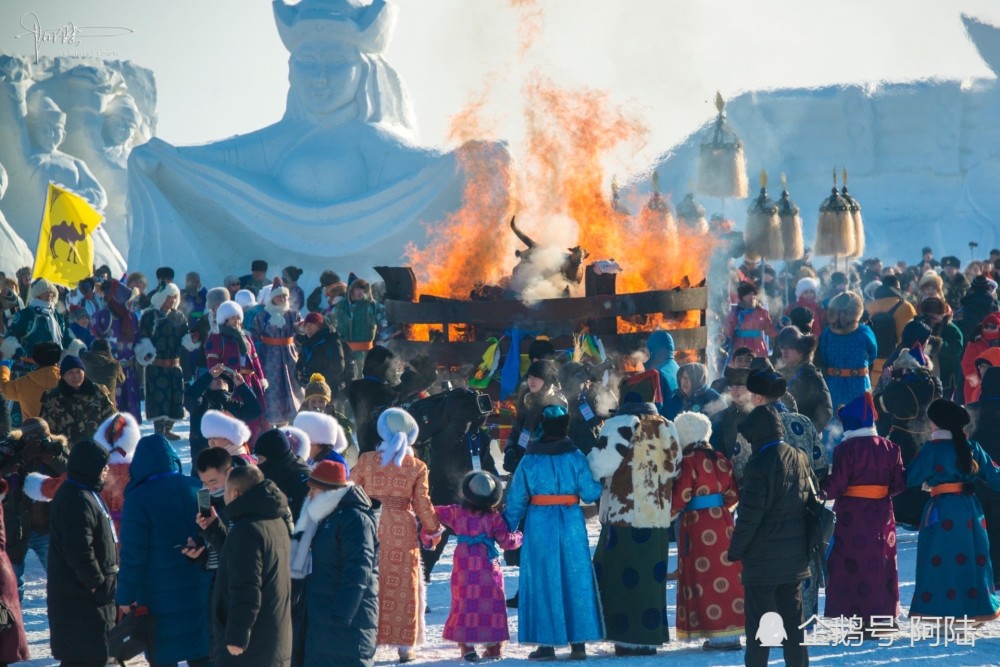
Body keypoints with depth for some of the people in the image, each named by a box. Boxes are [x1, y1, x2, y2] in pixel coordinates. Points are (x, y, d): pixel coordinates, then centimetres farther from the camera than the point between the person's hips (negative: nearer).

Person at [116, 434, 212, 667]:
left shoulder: (138, 499, -14)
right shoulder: (196, 489, 0)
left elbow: (133, 555, -14)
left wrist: (125, 596, -6)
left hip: (160, 599, -4)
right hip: (199, 593, 4)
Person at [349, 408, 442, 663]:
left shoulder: (366, 460, -2)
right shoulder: (417, 467, -2)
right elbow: (422, 503, 1)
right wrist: (433, 528, 16)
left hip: (370, 526, 0)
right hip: (403, 530, 0)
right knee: (403, 586, 6)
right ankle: (405, 646, 8)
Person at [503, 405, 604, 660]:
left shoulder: (529, 460, -2)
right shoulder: (575, 457, -3)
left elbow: (516, 499, 0)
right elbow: (590, 492, -5)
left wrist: (507, 526, 11)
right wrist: (601, 483, 16)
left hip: (539, 525, -1)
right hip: (571, 524, 1)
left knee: (542, 581, 5)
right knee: (576, 579, 7)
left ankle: (546, 642, 4)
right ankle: (579, 642, 7)